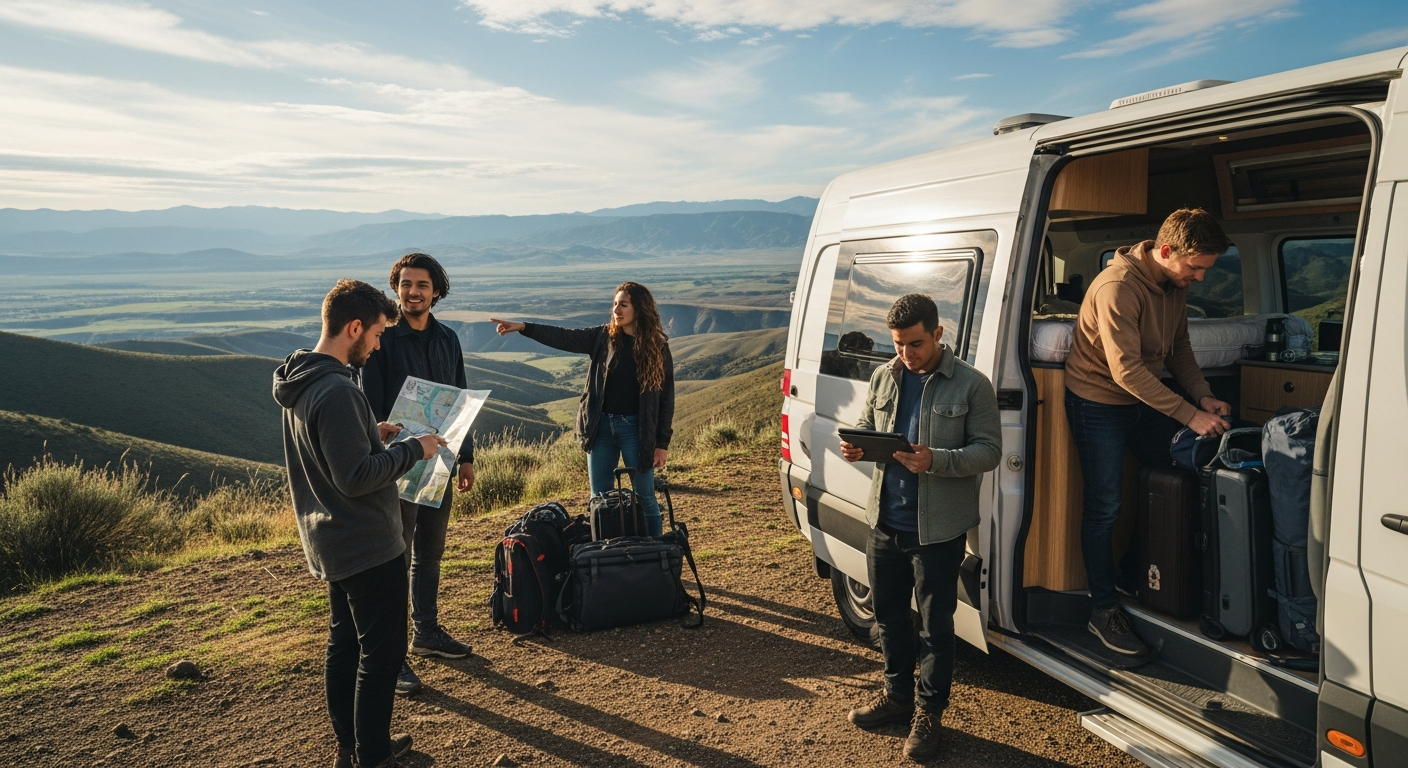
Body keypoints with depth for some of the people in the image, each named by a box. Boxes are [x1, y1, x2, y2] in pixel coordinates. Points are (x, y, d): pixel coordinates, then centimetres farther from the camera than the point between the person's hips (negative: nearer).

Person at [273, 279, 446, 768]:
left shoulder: (300, 382, 6)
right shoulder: (336, 391, -26)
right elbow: (356, 476, -27)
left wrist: (372, 434, 12)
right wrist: (412, 450, -17)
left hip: (331, 543, 10)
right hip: (368, 546, -10)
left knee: (344, 644, 19)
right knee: (381, 653, 3)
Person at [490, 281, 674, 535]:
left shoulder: (656, 347, -4)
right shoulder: (603, 337, 3)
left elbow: (666, 396, -3)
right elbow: (563, 338, -3)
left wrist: (662, 443, -5)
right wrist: (523, 327, -16)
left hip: (636, 429, -3)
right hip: (601, 426, 3)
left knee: (645, 497, 4)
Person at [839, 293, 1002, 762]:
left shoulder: (972, 385, -9)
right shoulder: (883, 378, 5)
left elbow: (989, 451, -11)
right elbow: (866, 427, 14)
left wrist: (936, 461, -27)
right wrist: (854, 447, -10)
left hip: (938, 529, -5)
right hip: (884, 521, 5)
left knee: (935, 624, 9)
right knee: (888, 613, 18)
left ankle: (929, 712, 27)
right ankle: (897, 696, 38)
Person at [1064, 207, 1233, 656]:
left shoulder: (1176, 285, -1)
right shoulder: (1118, 287, -28)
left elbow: (1179, 348, 10)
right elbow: (1127, 370, -30)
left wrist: (1203, 397, -4)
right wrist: (1190, 415, -29)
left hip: (1146, 398, 8)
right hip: (1099, 403, -8)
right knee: (1104, 506, -2)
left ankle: (1138, 568, 34)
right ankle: (1103, 611, 10)